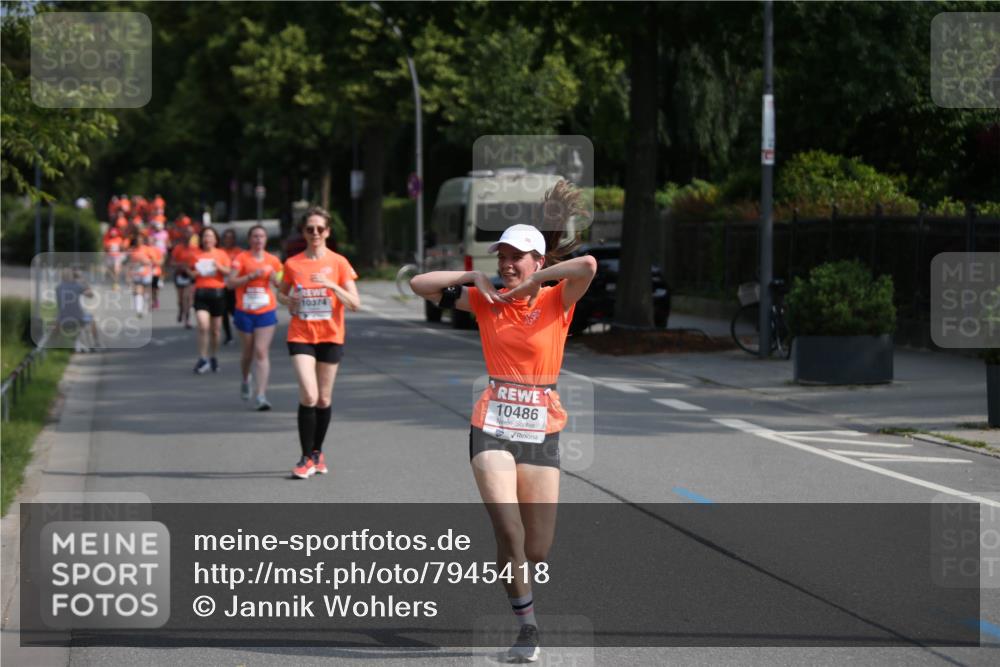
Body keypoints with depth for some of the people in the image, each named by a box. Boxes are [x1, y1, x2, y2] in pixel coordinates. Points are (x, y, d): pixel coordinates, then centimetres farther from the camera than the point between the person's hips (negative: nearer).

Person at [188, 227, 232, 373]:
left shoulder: (221, 254, 6)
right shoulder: (194, 254, 6)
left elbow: (228, 272, -1)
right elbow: (189, 271, 14)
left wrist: (219, 267, -19)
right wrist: (194, 273, -8)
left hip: (217, 293, 1)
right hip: (201, 293, -1)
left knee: (215, 329, 8)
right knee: (203, 326, -16)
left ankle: (213, 357, 26)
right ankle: (202, 359, -9)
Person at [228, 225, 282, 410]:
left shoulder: (273, 260, 5)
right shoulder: (241, 258, -3)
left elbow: (280, 284, 16)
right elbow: (231, 282, -11)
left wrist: (275, 279, -6)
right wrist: (251, 276, -21)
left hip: (266, 312, 0)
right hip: (244, 311, 0)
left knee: (261, 352, -10)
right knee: (247, 351, 12)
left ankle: (261, 396, -14)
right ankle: (245, 379, 44)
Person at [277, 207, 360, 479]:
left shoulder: (338, 263, -2)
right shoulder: (292, 263, 1)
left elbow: (355, 303, -7)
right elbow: (282, 293, 18)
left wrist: (331, 285, -22)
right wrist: (288, 300, -6)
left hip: (330, 337, 1)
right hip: (301, 336, -1)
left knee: (324, 399, 8)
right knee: (308, 396, -15)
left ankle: (317, 452, 27)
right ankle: (306, 458, -8)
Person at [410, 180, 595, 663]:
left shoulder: (557, 301, -2)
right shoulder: (484, 300, 5)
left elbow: (587, 266, -22)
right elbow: (420, 284, 5)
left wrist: (533, 282, -15)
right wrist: (474, 276, -1)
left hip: (541, 430, 0)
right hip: (492, 427, 0)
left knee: (538, 549, 2)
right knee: (507, 529, -18)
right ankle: (527, 625, -4)